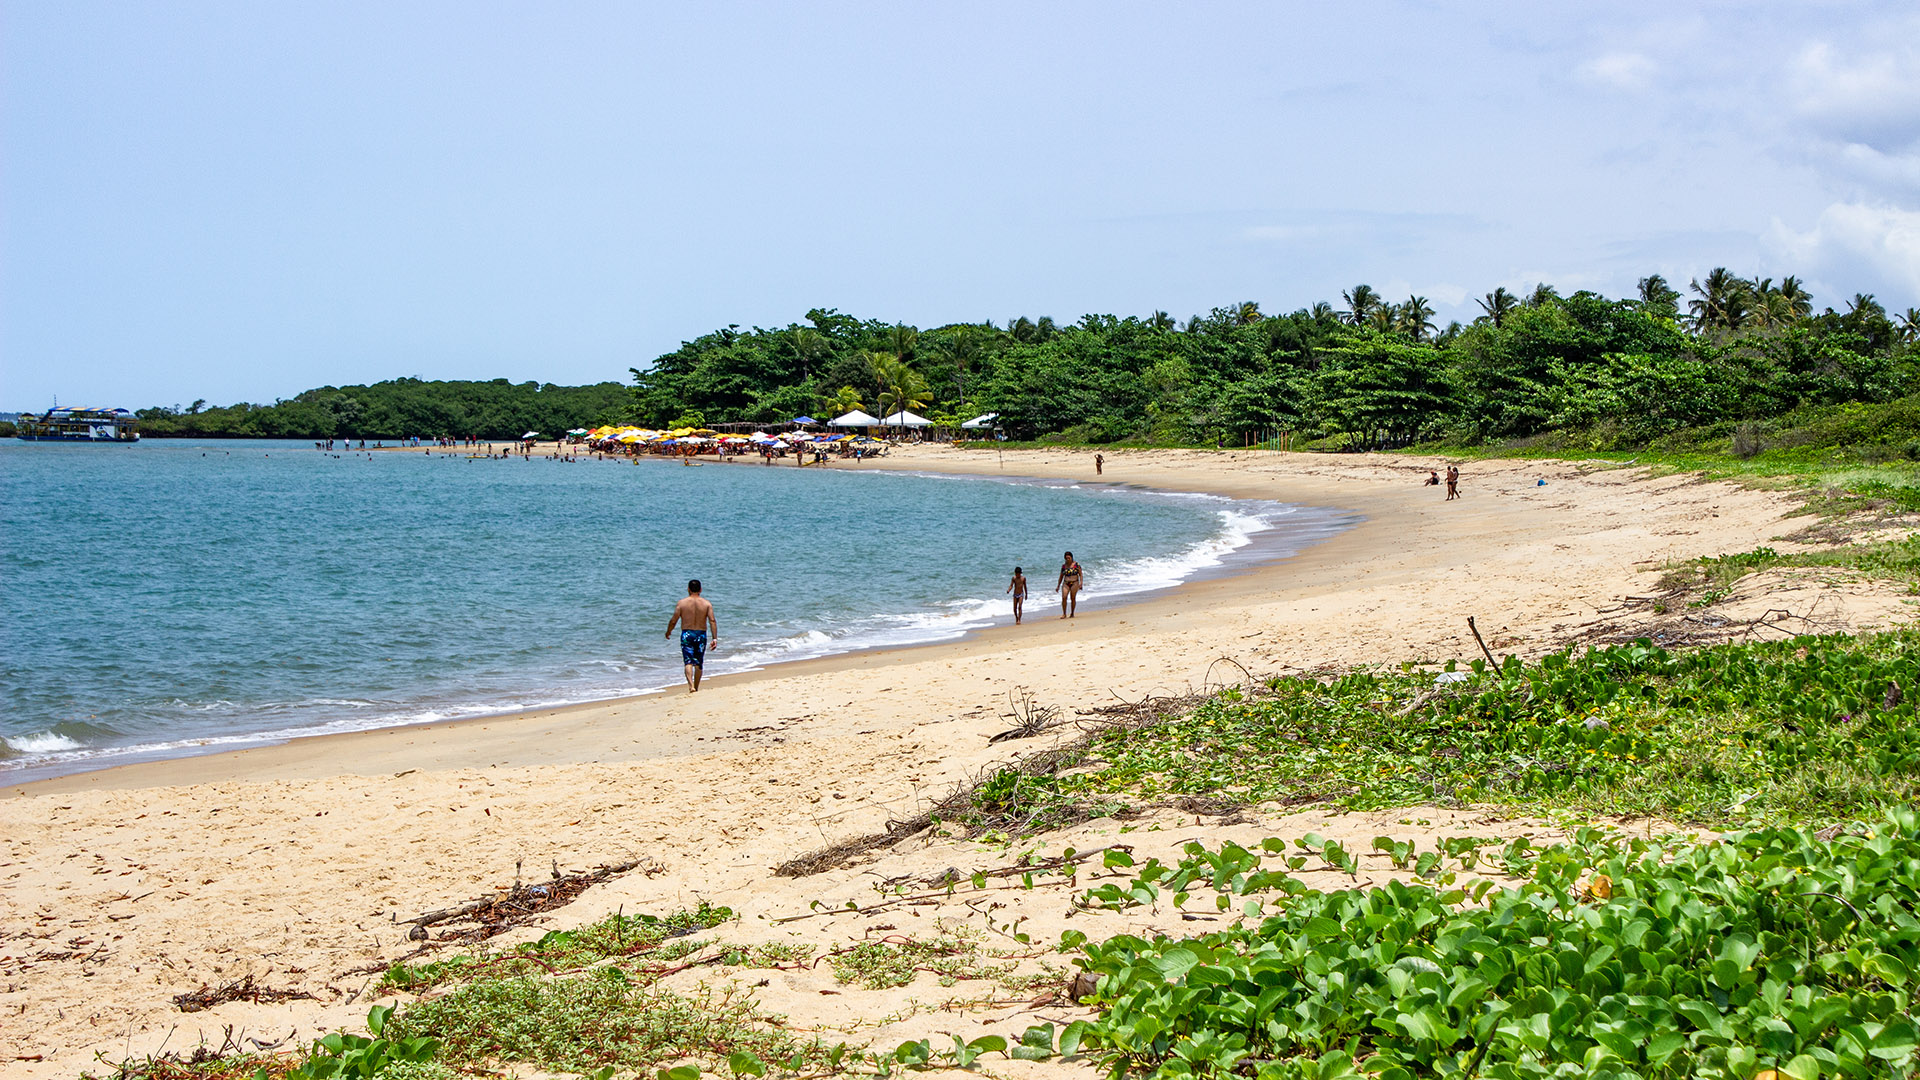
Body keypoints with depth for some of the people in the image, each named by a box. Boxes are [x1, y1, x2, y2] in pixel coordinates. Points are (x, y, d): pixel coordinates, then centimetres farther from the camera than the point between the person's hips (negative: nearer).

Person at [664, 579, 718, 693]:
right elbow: (712, 621, -9)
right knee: (698, 663, 14)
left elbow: (673, 620, -3)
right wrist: (714, 638, -10)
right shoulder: (706, 603, 1)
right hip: (701, 634, 2)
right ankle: (696, 688, 24)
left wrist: (668, 632, 15)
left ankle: (691, 686, -26)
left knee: (688, 662, -6)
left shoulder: (682, 603, -3)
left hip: (686, 634, -2)